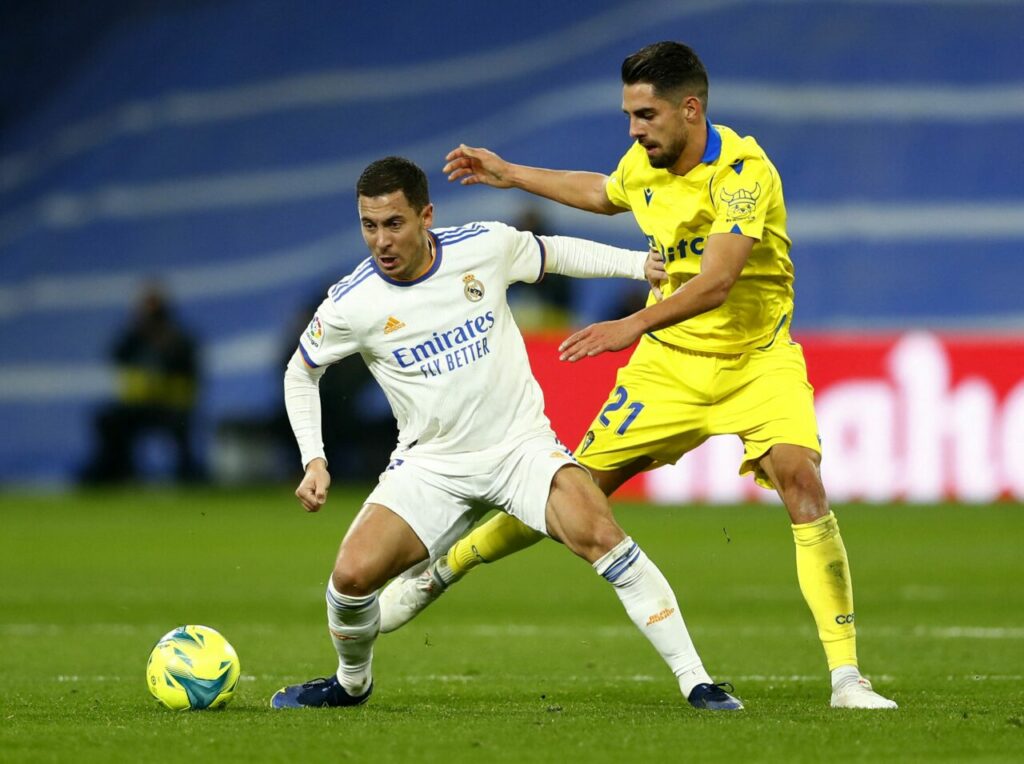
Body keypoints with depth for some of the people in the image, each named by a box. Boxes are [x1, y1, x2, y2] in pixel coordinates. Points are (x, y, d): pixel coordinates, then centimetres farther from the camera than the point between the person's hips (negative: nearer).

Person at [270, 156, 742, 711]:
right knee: (352, 575, -18)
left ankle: (696, 682, -21)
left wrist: (640, 263, 6)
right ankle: (351, 683, 17)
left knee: (595, 532, -27)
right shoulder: (350, 305, -11)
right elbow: (300, 373, 8)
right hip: (430, 466, 0)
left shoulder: (485, 246, -9)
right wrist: (314, 461, -2)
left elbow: (552, 253, 14)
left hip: (523, 444, 0)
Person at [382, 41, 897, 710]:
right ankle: (440, 571, 24)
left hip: (756, 360, -5)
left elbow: (716, 282, -34)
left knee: (802, 479, -26)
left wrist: (634, 325, -45)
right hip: (669, 362, 5)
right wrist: (511, 175, 27)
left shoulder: (743, 171, -23)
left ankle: (847, 677, -24)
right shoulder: (643, 165, -2)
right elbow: (603, 193, 26)